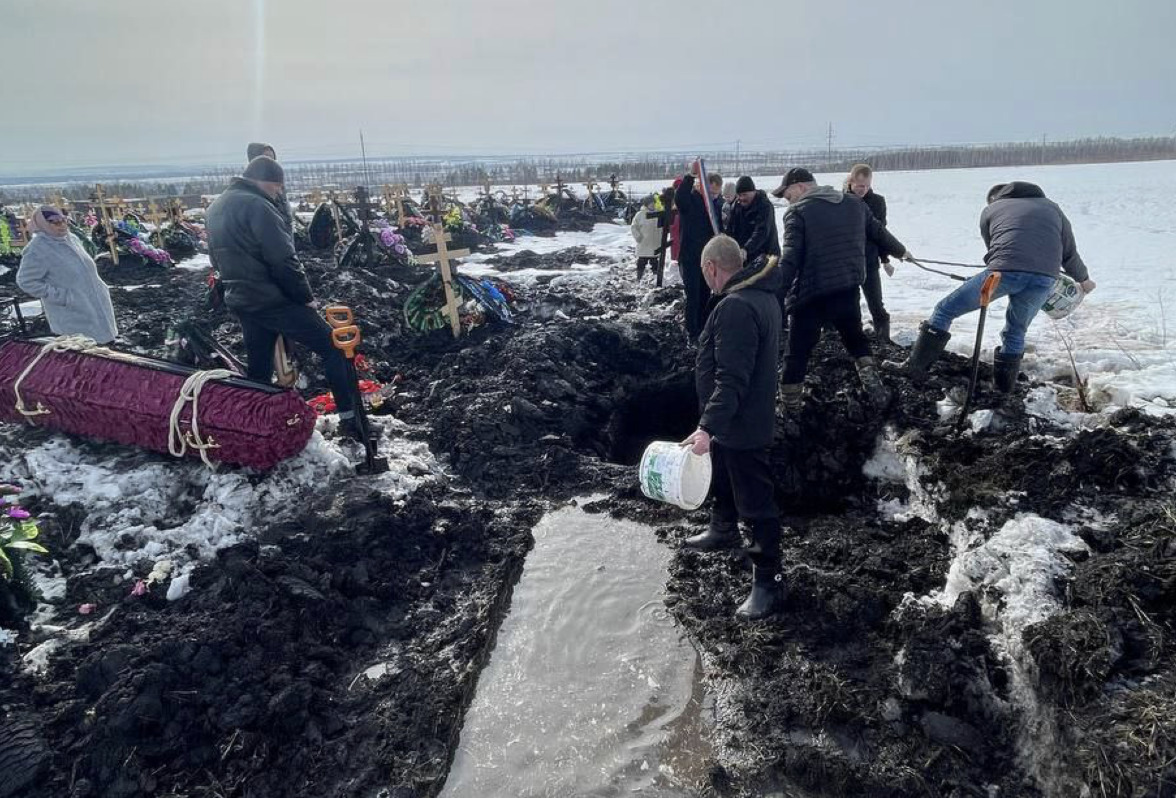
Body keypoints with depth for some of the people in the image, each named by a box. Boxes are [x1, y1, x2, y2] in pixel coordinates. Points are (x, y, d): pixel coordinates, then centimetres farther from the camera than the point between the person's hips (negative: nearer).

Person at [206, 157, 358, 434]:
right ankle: (350, 418, -8)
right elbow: (283, 259, -20)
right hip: (272, 299, -9)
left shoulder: (215, 208, 13)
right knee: (333, 347, -4)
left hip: (239, 301, 9)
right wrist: (306, 296, -11)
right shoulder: (256, 206, -16)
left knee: (258, 369, 18)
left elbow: (218, 258, 21)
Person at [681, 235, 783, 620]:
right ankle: (723, 530, 54)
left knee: (756, 502, 1)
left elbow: (731, 379, -32)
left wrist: (708, 426, -33)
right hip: (734, 423, 11)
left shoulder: (735, 307, -28)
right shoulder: (762, 295, 5)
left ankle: (767, 580, 12)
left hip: (742, 426, -11)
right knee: (722, 480, 31)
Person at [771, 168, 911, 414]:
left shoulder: (798, 212, -9)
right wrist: (899, 251, 42)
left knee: (797, 354, 6)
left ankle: (789, 411, 13)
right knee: (856, 340, 29)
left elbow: (790, 260, -18)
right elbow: (879, 233, 23)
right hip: (848, 290, 5)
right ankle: (875, 388, 20)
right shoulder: (854, 203, 10)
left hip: (811, 295, -5)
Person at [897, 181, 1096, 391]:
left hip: (1004, 270, -3)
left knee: (945, 310, 10)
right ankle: (1004, 386, 28)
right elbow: (1070, 253, 32)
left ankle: (915, 366, 5)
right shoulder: (1051, 207, 32)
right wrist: (1083, 279, 49)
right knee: (1015, 332, 25)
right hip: (1045, 278, 3)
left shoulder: (990, 210, 26)